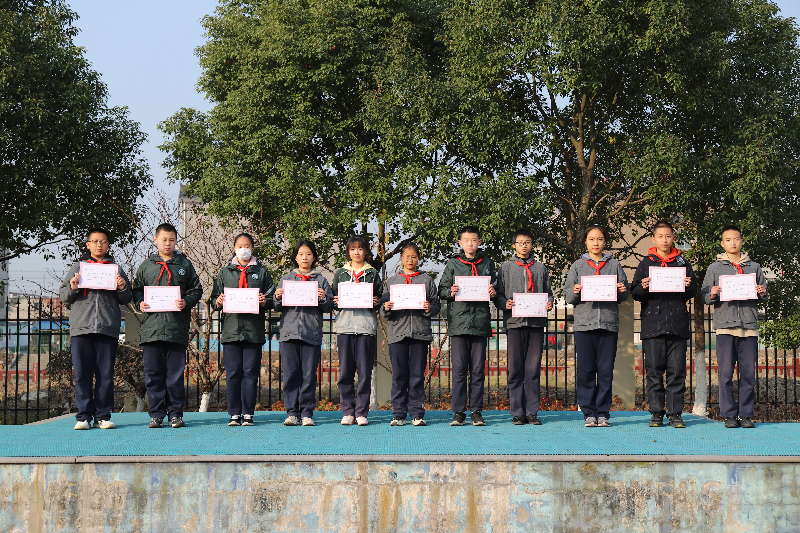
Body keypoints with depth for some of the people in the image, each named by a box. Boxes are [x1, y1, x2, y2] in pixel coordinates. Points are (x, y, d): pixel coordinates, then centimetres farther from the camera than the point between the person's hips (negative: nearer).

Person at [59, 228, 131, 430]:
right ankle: (84, 416, 4)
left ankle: (103, 415, 5)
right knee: (82, 374, -1)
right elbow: (63, 297, 14)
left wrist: (123, 289, -5)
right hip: (81, 328, 0)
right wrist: (72, 288, -6)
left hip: (108, 328, 0)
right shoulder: (77, 268, 15)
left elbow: (125, 300, 16)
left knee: (106, 375, -1)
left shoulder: (116, 269, 16)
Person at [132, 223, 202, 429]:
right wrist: (140, 302, -2)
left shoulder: (184, 264, 10)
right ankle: (156, 414, 9)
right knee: (153, 374, 2)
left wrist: (186, 302, -7)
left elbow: (196, 289, 10)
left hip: (177, 328, -1)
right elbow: (137, 289, 17)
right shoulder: (146, 265, 12)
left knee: (176, 373, 1)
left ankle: (176, 413, 9)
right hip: (152, 327, 1)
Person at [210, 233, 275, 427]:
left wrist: (264, 302, -11)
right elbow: (214, 299, 14)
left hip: (254, 330, -1)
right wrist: (218, 303, -7)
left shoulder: (261, 272, 13)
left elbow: (272, 298, 10)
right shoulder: (225, 273, 16)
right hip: (230, 329, 1)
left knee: (250, 373, -2)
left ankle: (248, 414, 3)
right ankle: (234, 414, 4)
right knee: (232, 373, 0)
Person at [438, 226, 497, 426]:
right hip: (458, 322, -1)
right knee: (459, 369, -2)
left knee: (478, 370, 3)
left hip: (480, 322, 1)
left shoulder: (487, 264, 13)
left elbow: (495, 289, 19)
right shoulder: (453, 264, 8)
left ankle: (476, 411, 9)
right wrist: (450, 293, -11)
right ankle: (458, 412, 3)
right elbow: (441, 291, 10)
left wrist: (493, 293, -3)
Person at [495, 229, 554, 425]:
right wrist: (505, 304, -11)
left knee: (533, 368, 1)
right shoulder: (506, 268, 11)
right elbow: (498, 295, 8)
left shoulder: (540, 268, 16)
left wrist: (549, 304, -3)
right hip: (514, 321, -1)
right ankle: (517, 413, 3)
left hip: (536, 321, 1)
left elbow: (548, 293, 17)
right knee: (515, 368, -1)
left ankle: (532, 412, 5)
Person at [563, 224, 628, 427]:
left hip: (609, 323, 0)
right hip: (584, 323, 0)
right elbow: (567, 297, 9)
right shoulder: (577, 266, 12)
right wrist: (575, 292, -11)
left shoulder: (614, 265, 13)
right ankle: (589, 413, 5)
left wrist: (622, 291, -8)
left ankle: (603, 413, 7)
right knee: (585, 370, -2)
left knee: (606, 370, 0)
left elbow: (623, 296, 13)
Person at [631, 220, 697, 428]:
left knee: (677, 371, -1)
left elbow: (692, 294, 15)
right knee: (654, 371, 0)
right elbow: (635, 293, 9)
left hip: (678, 323, 1)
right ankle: (656, 413, 6)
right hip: (653, 323, 0)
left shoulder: (682, 263, 13)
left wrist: (689, 287, -6)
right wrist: (643, 288, -12)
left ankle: (675, 413, 4)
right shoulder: (646, 263, 11)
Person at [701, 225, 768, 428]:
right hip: (725, 324, -1)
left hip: (749, 325, 1)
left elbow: (763, 298, 19)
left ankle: (746, 414, 6)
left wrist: (762, 294, -3)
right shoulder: (714, 268, 11)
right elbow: (704, 296, 9)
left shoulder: (754, 267, 16)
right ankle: (729, 414, 2)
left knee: (748, 373, 0)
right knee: (726, 373, -4)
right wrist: (712, 295, -12)